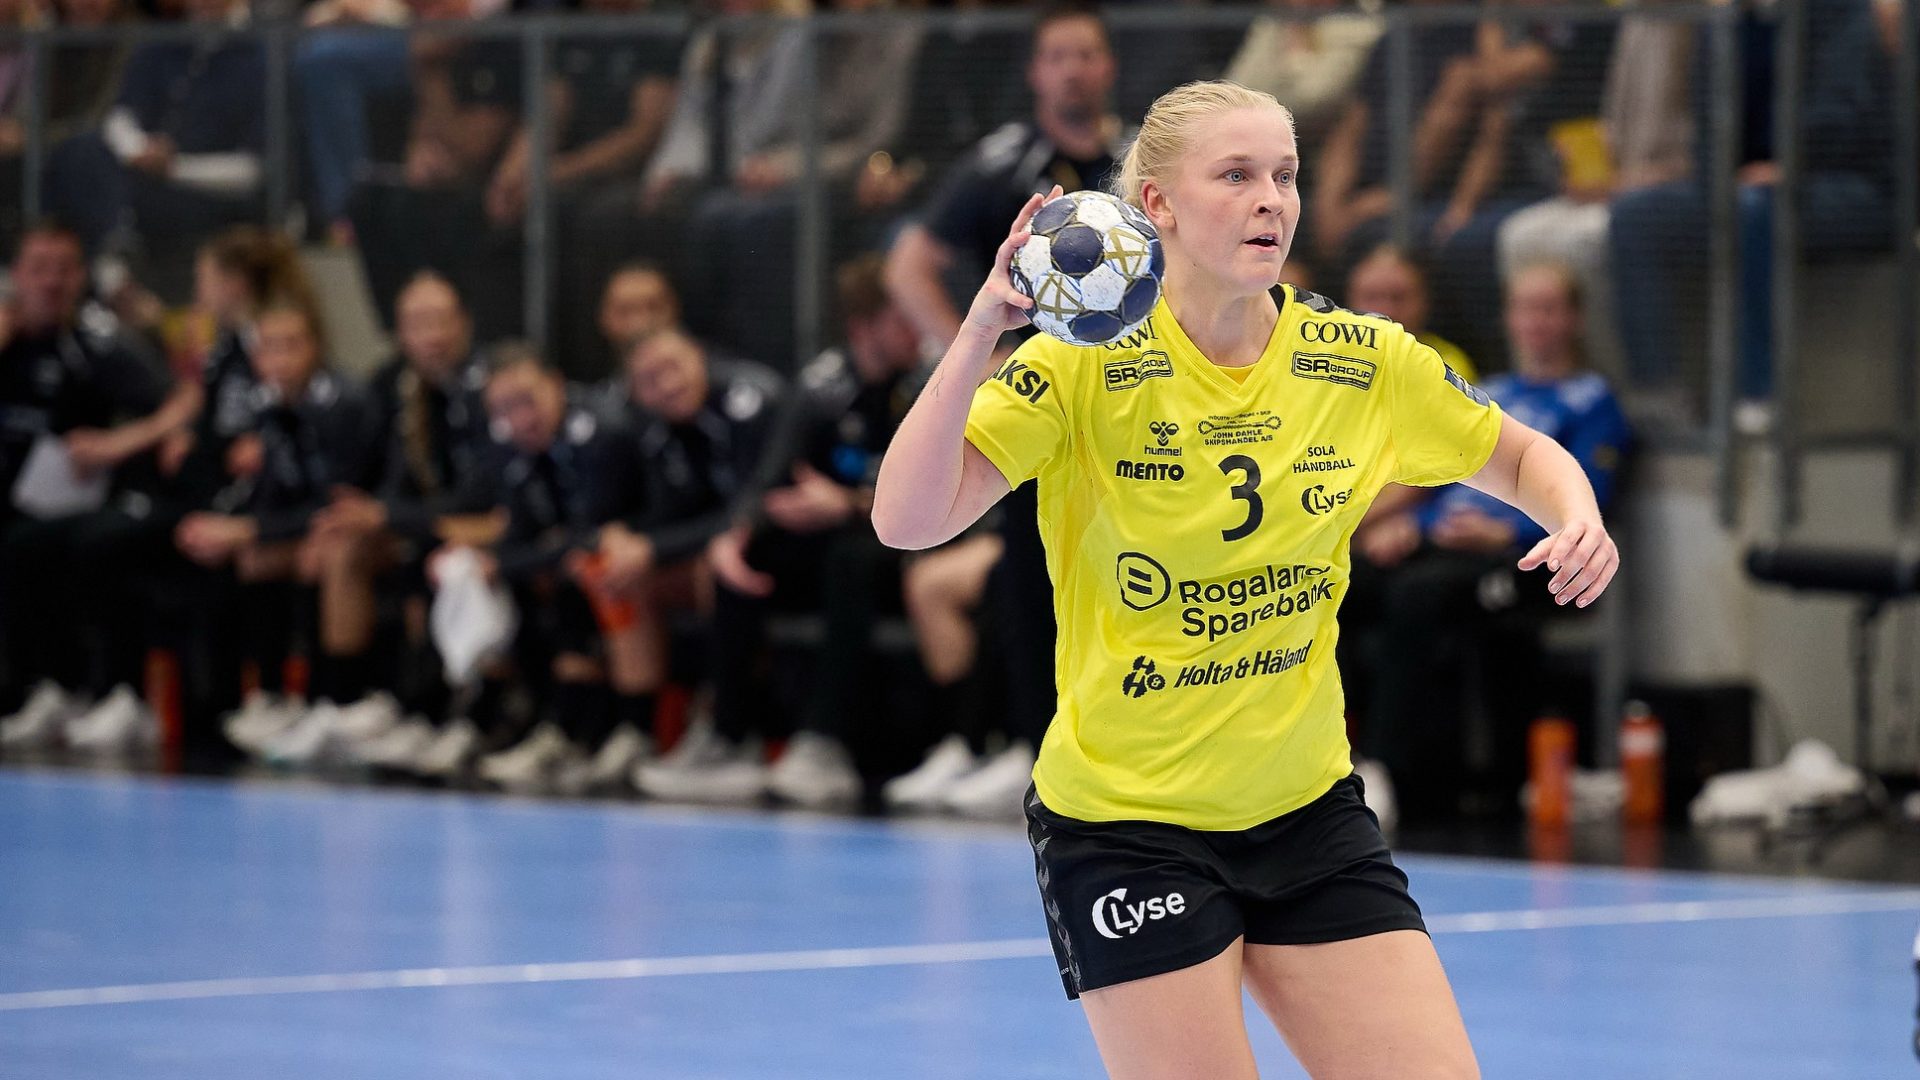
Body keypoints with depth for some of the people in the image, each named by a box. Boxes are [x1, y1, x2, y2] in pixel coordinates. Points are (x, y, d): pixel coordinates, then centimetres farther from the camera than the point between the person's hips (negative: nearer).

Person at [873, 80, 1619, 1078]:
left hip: (1309, 809, 4)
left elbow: (1521, 458, 14)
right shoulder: (1083, 367, -13)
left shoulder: (1362, 361, -2)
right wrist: (979, 336, -34)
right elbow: (908, 520, -23)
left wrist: (1576, 516, -9)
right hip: (1127, 824, -4)